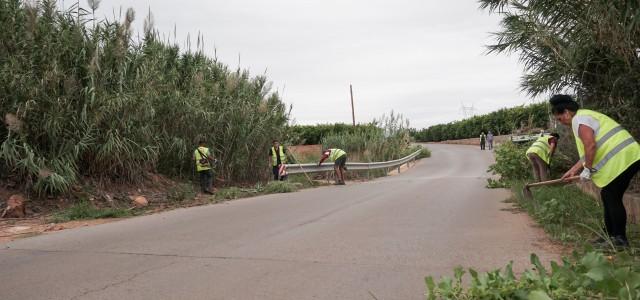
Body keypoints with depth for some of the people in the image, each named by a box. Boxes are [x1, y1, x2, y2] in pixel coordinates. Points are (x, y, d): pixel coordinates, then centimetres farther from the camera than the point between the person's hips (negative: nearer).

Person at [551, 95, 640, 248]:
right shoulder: (585, 115, 23)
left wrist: (587, 169, -13)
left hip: (621, 159, -10)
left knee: (612, 197, -4)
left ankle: (620, 239, 3)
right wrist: (573, 170, 22)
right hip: (626, 157, 10)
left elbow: (591, 146, -24)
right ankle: (611, 235, 20)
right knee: (608, 196, 14)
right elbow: (588, 153, 23)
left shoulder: (579, 119, -10)